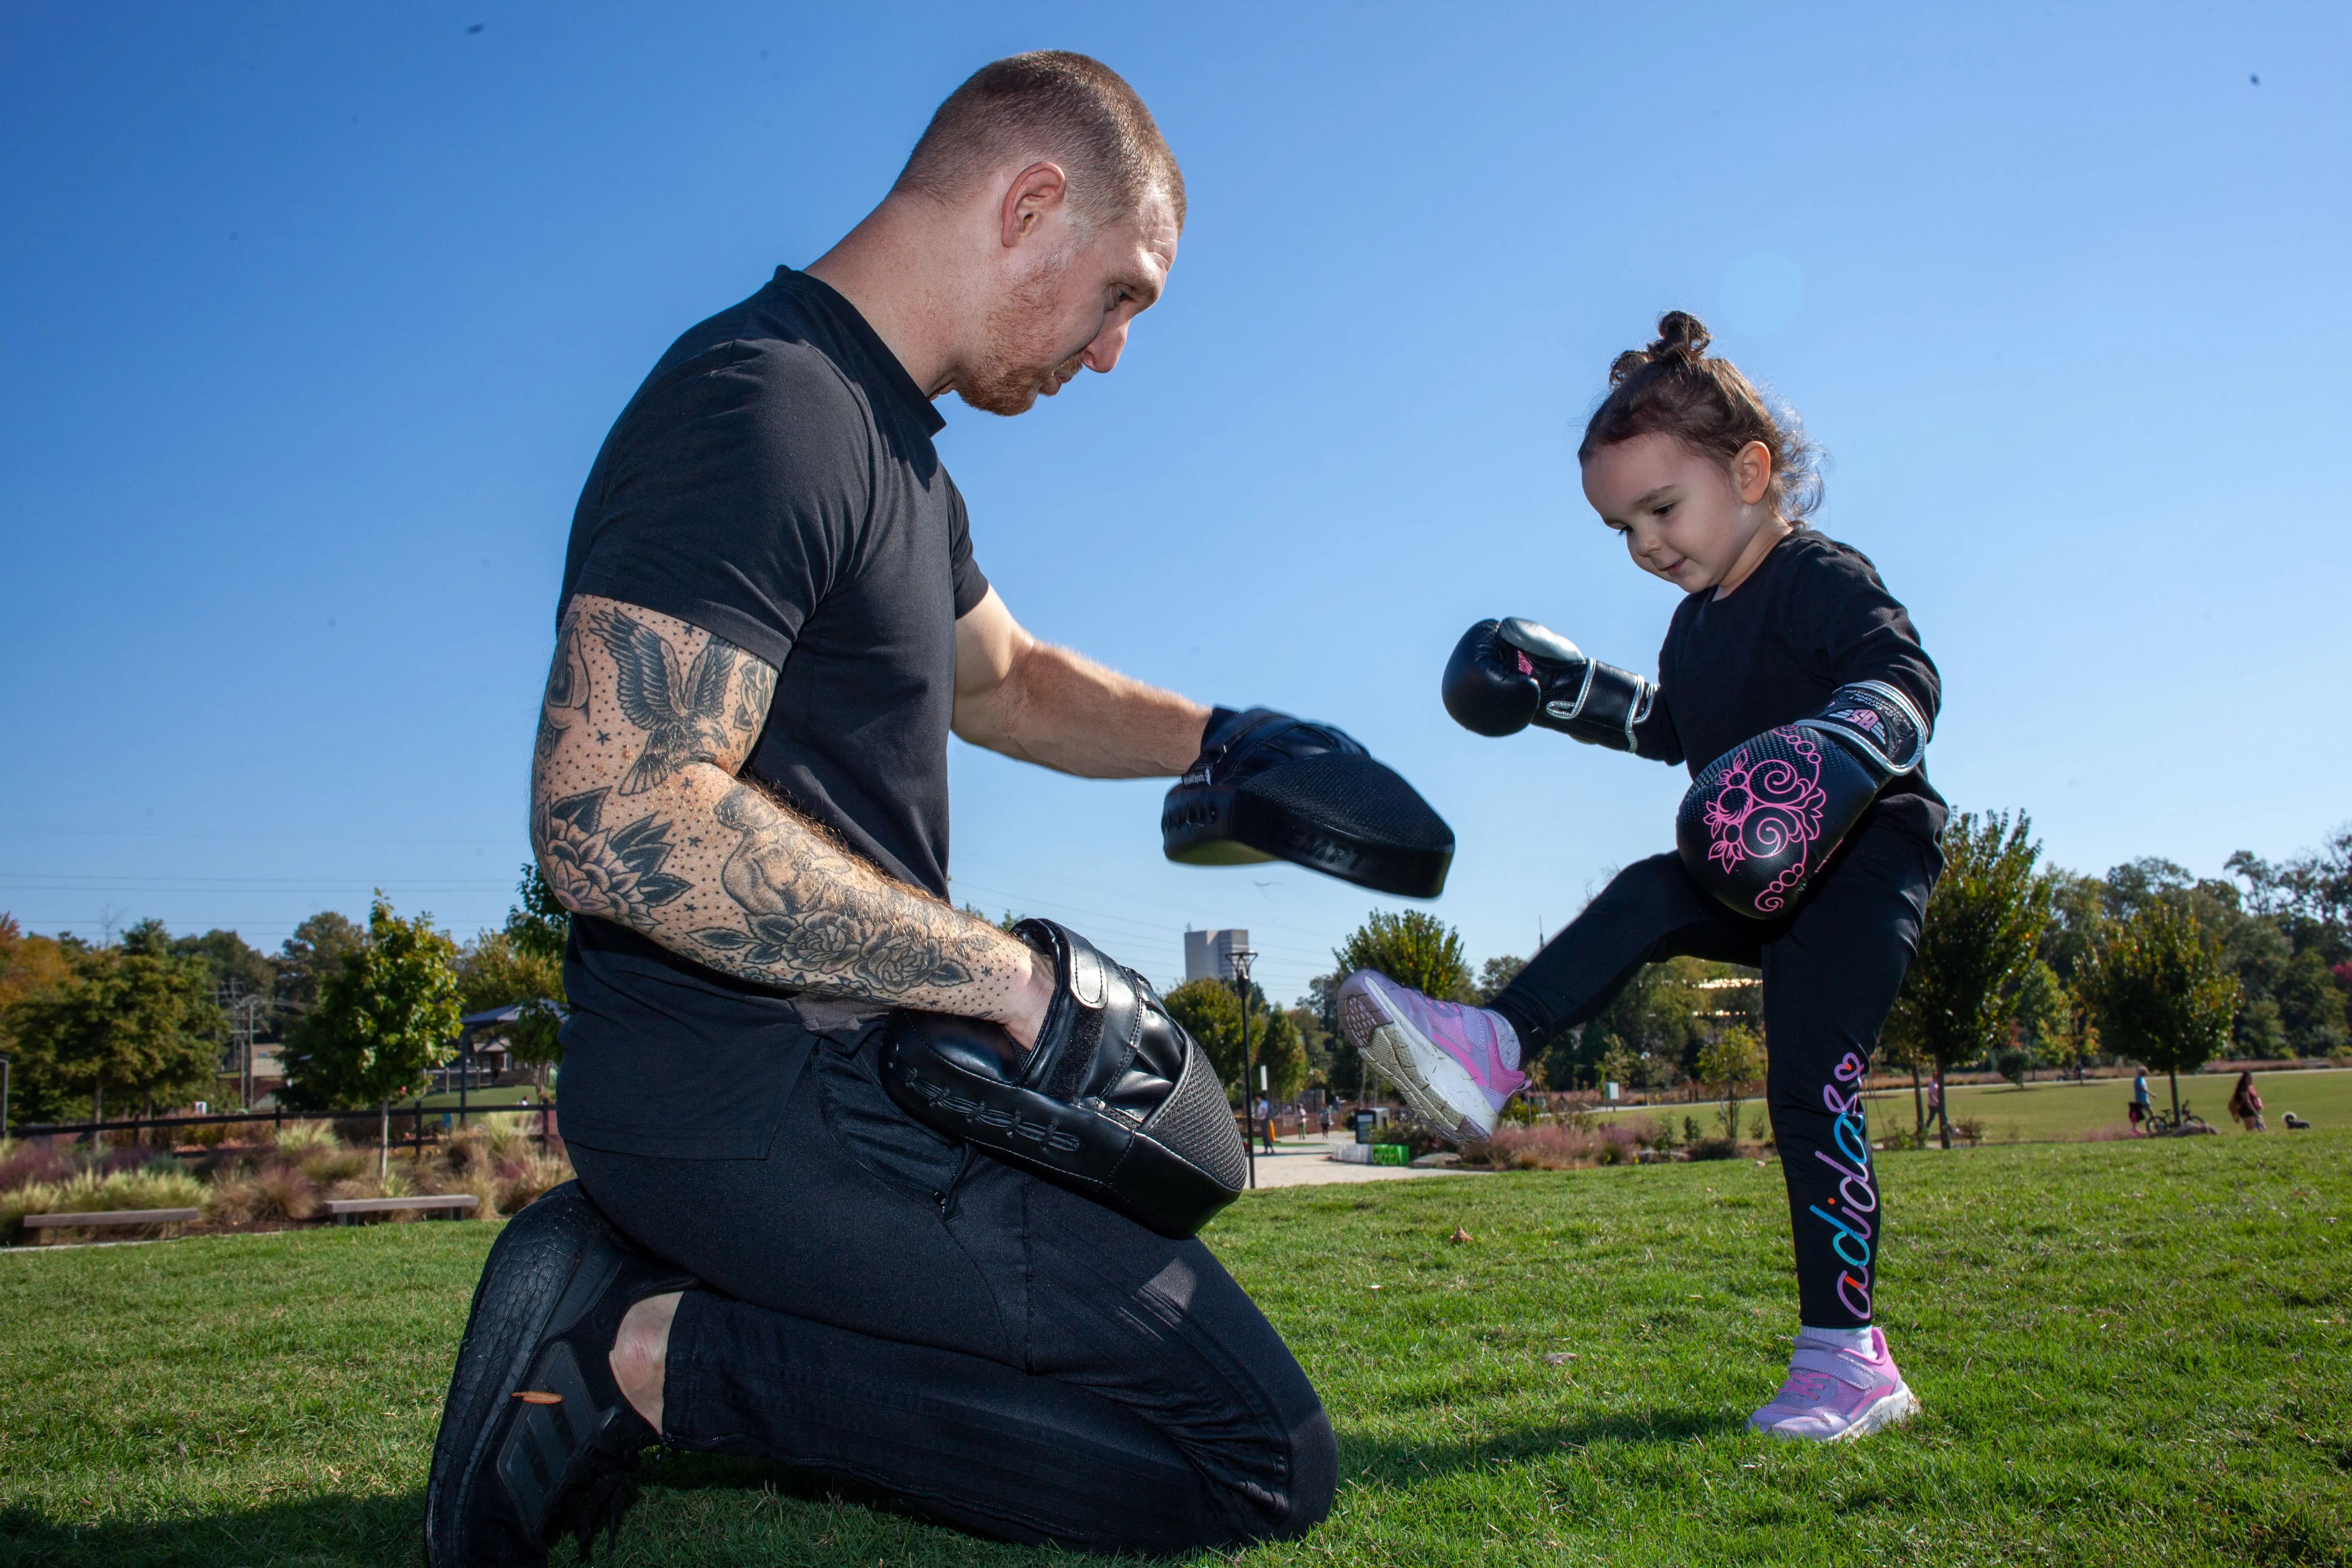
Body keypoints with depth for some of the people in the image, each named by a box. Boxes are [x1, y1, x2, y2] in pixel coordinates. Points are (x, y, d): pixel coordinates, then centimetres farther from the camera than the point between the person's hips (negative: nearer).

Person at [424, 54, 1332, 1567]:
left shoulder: (888, 450, 17)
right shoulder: (761, 409, -17)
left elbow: (1007, 680, 30)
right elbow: (611, 817, -27)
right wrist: (1012, 975, -22)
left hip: (825, 1068, 11)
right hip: (757, 1091, -10)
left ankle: (642, 1264, 13)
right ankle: (659, 1352, -7)